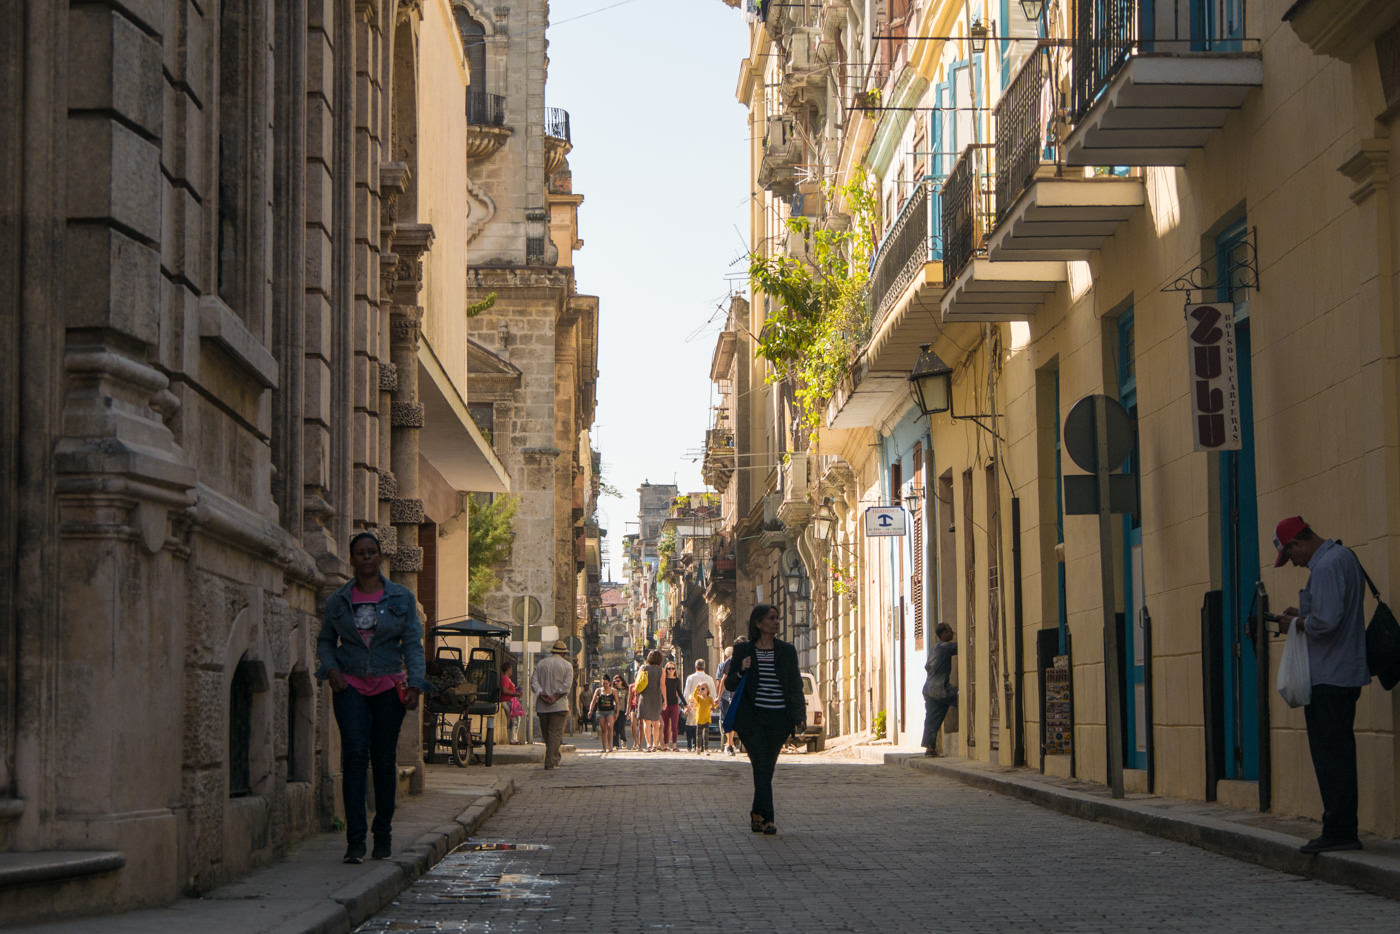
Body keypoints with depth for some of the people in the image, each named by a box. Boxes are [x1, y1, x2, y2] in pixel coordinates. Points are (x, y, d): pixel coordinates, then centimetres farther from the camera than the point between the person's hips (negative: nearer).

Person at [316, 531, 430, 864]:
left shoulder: (402, 598, 6)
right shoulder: (338, 600, 8)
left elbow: (412, 644, 3)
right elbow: (325, 640, 16)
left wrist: (415, 683, -8)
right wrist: (331, 668, -3)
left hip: (388, 686, 0)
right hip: (351, 686, 0)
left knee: (384, 759, 4)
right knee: (355, 754, -14)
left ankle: (383, 835, 19)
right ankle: (355, 840, -17)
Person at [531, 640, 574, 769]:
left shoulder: (541, 664, 12)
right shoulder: (567, 665, 2)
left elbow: (533, 681, -1)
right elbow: (567, 684, -11)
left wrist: (541, 695, -10)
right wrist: (556, 696, -13)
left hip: (542, 705, 3)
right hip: (559, 705, -3)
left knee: (546, 733, 14)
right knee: (555, 733, -3)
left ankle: (555, 758, 22)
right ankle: (550, 762, -12)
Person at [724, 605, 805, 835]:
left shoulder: (787, 650, 8)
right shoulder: (743, 650, 4)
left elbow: (796, 685, 8)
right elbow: (729, 684, 9)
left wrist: (800, 715, -2)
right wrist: (741, 671, -12)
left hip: (779, 719, 2)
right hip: (752, 718, -2)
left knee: (767, 768, 7)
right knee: (762, 766, -14)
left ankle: (758, 815, 24)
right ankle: (767, 819, -16)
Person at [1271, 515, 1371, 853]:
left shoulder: (1326, 566, -18)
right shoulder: (1344, 556, 15)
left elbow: (1325, 622, -26)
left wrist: (1295, 625, -8)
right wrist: (1303, 614, 14)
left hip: (1328, 679, -10)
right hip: (1348, 673, 10)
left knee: (1330, 755, -6)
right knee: (1339, 753, 13)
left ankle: (1339, 831, -5)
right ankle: (1341, 830, 16)